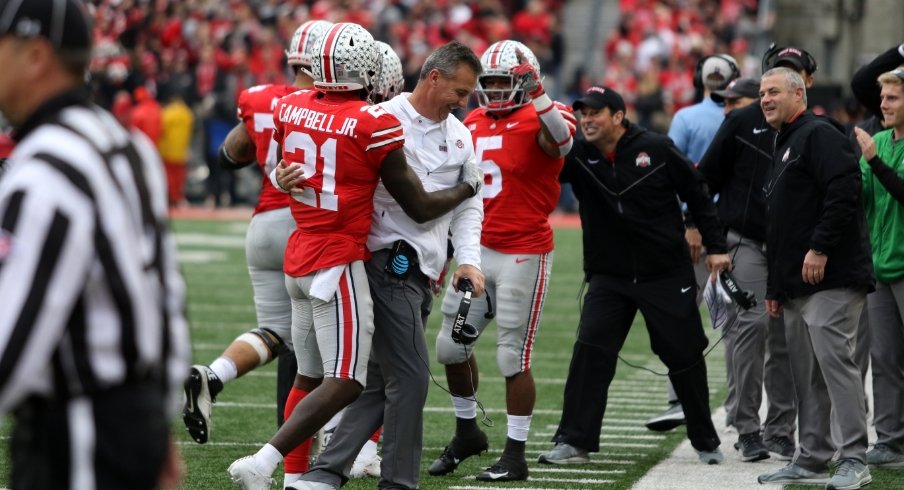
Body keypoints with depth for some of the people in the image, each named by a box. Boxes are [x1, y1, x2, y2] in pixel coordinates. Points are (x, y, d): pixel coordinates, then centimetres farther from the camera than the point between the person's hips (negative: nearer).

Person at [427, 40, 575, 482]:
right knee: (451, 345, 12)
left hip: (524, 254, -7)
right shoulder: (473, 125, 11)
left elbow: (561, 142, -35)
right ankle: (467, 431, 31)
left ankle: (515, 454, 6)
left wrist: (538, 96, -48)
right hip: (479, 250, 7)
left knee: (513, 357, -4)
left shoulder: (537, 121, -10)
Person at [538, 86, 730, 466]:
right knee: (590, 352, -12)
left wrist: (714, 246, -1)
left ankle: (706, 441, 22)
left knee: (685, 356, 6)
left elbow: (696, 193, -1)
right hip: (609, 275, 2)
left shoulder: (656, 149, -10)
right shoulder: (578, 156, -3)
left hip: (667, 274, -2)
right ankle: (574, 441, -8)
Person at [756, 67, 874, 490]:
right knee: (806, 373, 10)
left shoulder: (820, 135, -6)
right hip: (796, 286, 10)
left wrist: (820, 248, -22)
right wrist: (774, 287, 24)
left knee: (834, 359, -14)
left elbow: (843, 192, -20)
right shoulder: (782, 148, 25)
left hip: (831, 278, -10)